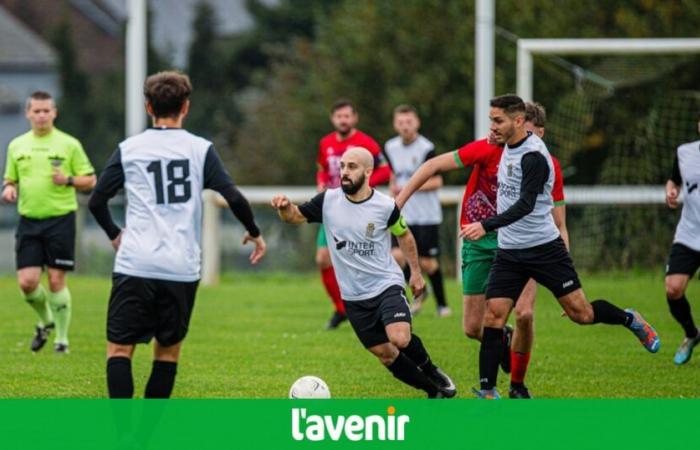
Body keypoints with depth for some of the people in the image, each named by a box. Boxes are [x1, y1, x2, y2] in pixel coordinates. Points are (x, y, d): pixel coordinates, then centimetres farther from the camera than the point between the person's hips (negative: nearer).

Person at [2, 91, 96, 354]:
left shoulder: (69, 145, 0)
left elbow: (90, 181, 3)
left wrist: (69, 180, -16)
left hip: (60, 219, -3)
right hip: (29, 221, 3)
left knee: (56, 280, -4)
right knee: (27, 282, -5)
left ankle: (61, 338, 9)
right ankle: (45, 321, 24)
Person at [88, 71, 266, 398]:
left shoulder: (128, 149, 5)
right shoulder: (200, 149, 3)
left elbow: (97, 201, 6)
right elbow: (234, 198, -3)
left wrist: (114, 235, 25)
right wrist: (254, 233, 15)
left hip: (134, 265, -1)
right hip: (182, 269, 1)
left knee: (119, 348, 2)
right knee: (168, 350, 14)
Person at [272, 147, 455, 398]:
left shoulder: (385, 206, -9)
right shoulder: (328, 201, -5)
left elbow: (404, 235, 8)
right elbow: (294, 216, -1)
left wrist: (416, 271, 9)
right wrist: (285, 207, -24)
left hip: (387, 285, -3)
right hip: (354, 297, 3)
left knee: (400, 339, -25)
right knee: (385, 355, 4)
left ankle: (430, 370, 5)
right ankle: (434, 391, 22)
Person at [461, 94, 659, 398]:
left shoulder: (533, 156, -20)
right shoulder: (508, 147, 7)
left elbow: (525, 204, -30)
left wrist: (486, 226, -39)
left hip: (544, 248, -7)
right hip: (508, 251, 7)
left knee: (580, 313, -1)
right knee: (493, 316, -7)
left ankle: (630, 320, 29)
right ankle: (487, 391, -5)